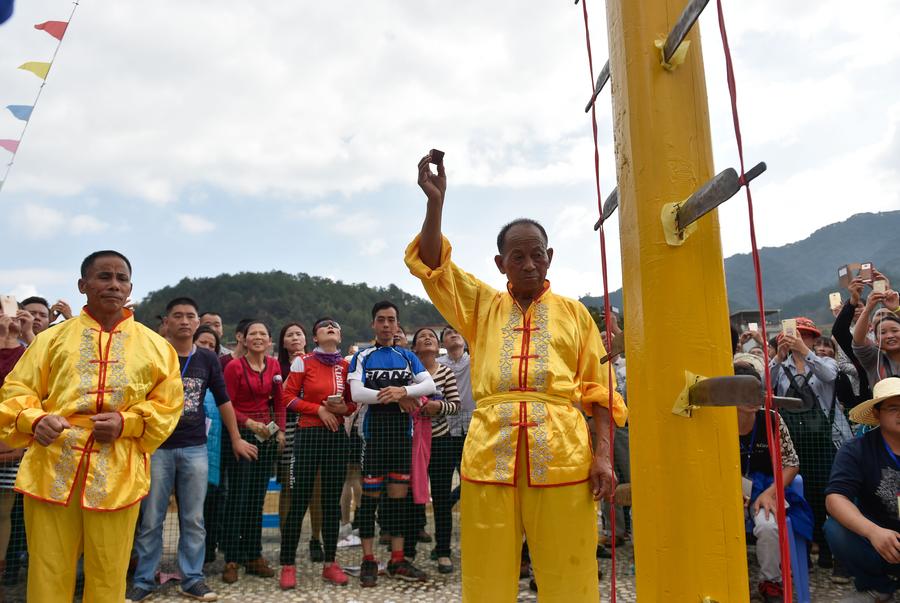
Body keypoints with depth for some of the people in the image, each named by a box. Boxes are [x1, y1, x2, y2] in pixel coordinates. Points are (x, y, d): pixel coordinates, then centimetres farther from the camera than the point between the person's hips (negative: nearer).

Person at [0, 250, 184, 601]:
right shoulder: (52, 338, 10)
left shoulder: (155, 346, 8)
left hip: (117, 474, 0)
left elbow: (168, 405, 6)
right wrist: (36, 420, -14)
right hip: (52, 469, 1)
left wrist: (126, 423, -12)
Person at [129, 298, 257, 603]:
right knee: (150, 520, 7)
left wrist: (236, 439, 12)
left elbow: (223, 400, 11)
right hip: (157, 448, -2)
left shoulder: (207, 359, 5)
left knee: (194, 520, 9)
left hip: (195, 449, 2)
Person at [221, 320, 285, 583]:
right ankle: (232, 560, 9)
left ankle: (254, 556, 19)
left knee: (258, 498, 10)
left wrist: (280, 431, 4)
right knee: (238, 497, -1)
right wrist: (249, 423, -17)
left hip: (267, 435, 4)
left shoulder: (274, 366, 7)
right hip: (241, 434, -4)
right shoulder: (234, 366, -6)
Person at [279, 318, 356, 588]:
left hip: (337, 435, 3)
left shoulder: (346, 365, 7)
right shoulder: (303, 361, -2)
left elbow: (354, 402, 13)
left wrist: (344, 408, -8)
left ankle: (330, 564, 20)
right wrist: (319, 409, -11)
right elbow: (288, 397, -4)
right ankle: (288, 564, 13)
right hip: (309, 434, -3)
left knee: (332, 500, 9)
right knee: (299, 500, 0)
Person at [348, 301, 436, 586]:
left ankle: (397, 560, 18)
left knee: (399, 495, 8)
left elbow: (430, 385, -2)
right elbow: (356, 393, -12)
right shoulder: (362, 357, 2)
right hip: (373, 433, -3)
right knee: (370, 495, 2)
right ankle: (368, 560, 14)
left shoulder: (408, 357, 10)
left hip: (402, 434, 3)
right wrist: (398, 398, -13)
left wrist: (403, 391, -20)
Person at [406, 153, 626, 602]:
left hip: (562, 452, 0)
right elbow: (430, 265, 4)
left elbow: (599, 390, 8)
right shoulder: (481, 305, 14)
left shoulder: (574, 312, 12)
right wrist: (435, 201, -8)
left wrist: (603, 455, -2)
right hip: (490, 451, 1)